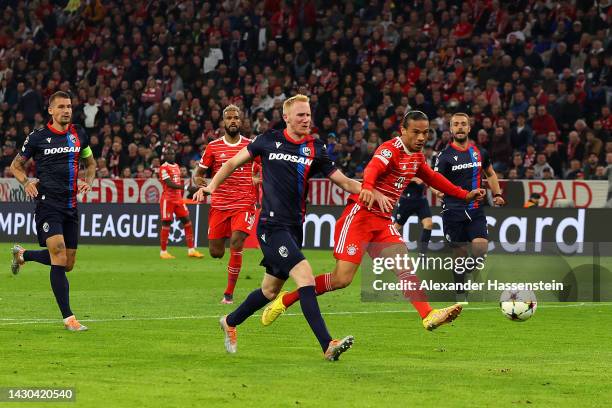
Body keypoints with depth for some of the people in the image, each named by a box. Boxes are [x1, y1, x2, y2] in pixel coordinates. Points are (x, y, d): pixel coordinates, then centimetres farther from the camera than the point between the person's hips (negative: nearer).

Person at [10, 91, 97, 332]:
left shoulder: (79, 135, 9)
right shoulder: (38, 137, -1)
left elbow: (90, 162, 25)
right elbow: (16, 165, 10)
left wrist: (88, 181, 4)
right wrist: (26, 182, -10)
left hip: (71, 205, 5)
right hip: (48, 203, -5)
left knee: (67, 264, 10)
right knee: (59, 257, -18)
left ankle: (23, 255, 37)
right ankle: (68, 318, -16)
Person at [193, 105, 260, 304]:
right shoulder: (213, 147, 5)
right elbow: (199, 173, 11)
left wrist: (259, 179, -9)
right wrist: (199, 182, -12)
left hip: (244, 204, -2)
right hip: (219, 204, 2)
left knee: (236, 243, -21)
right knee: (216, 253, 0)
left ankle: (229, 293, -10)